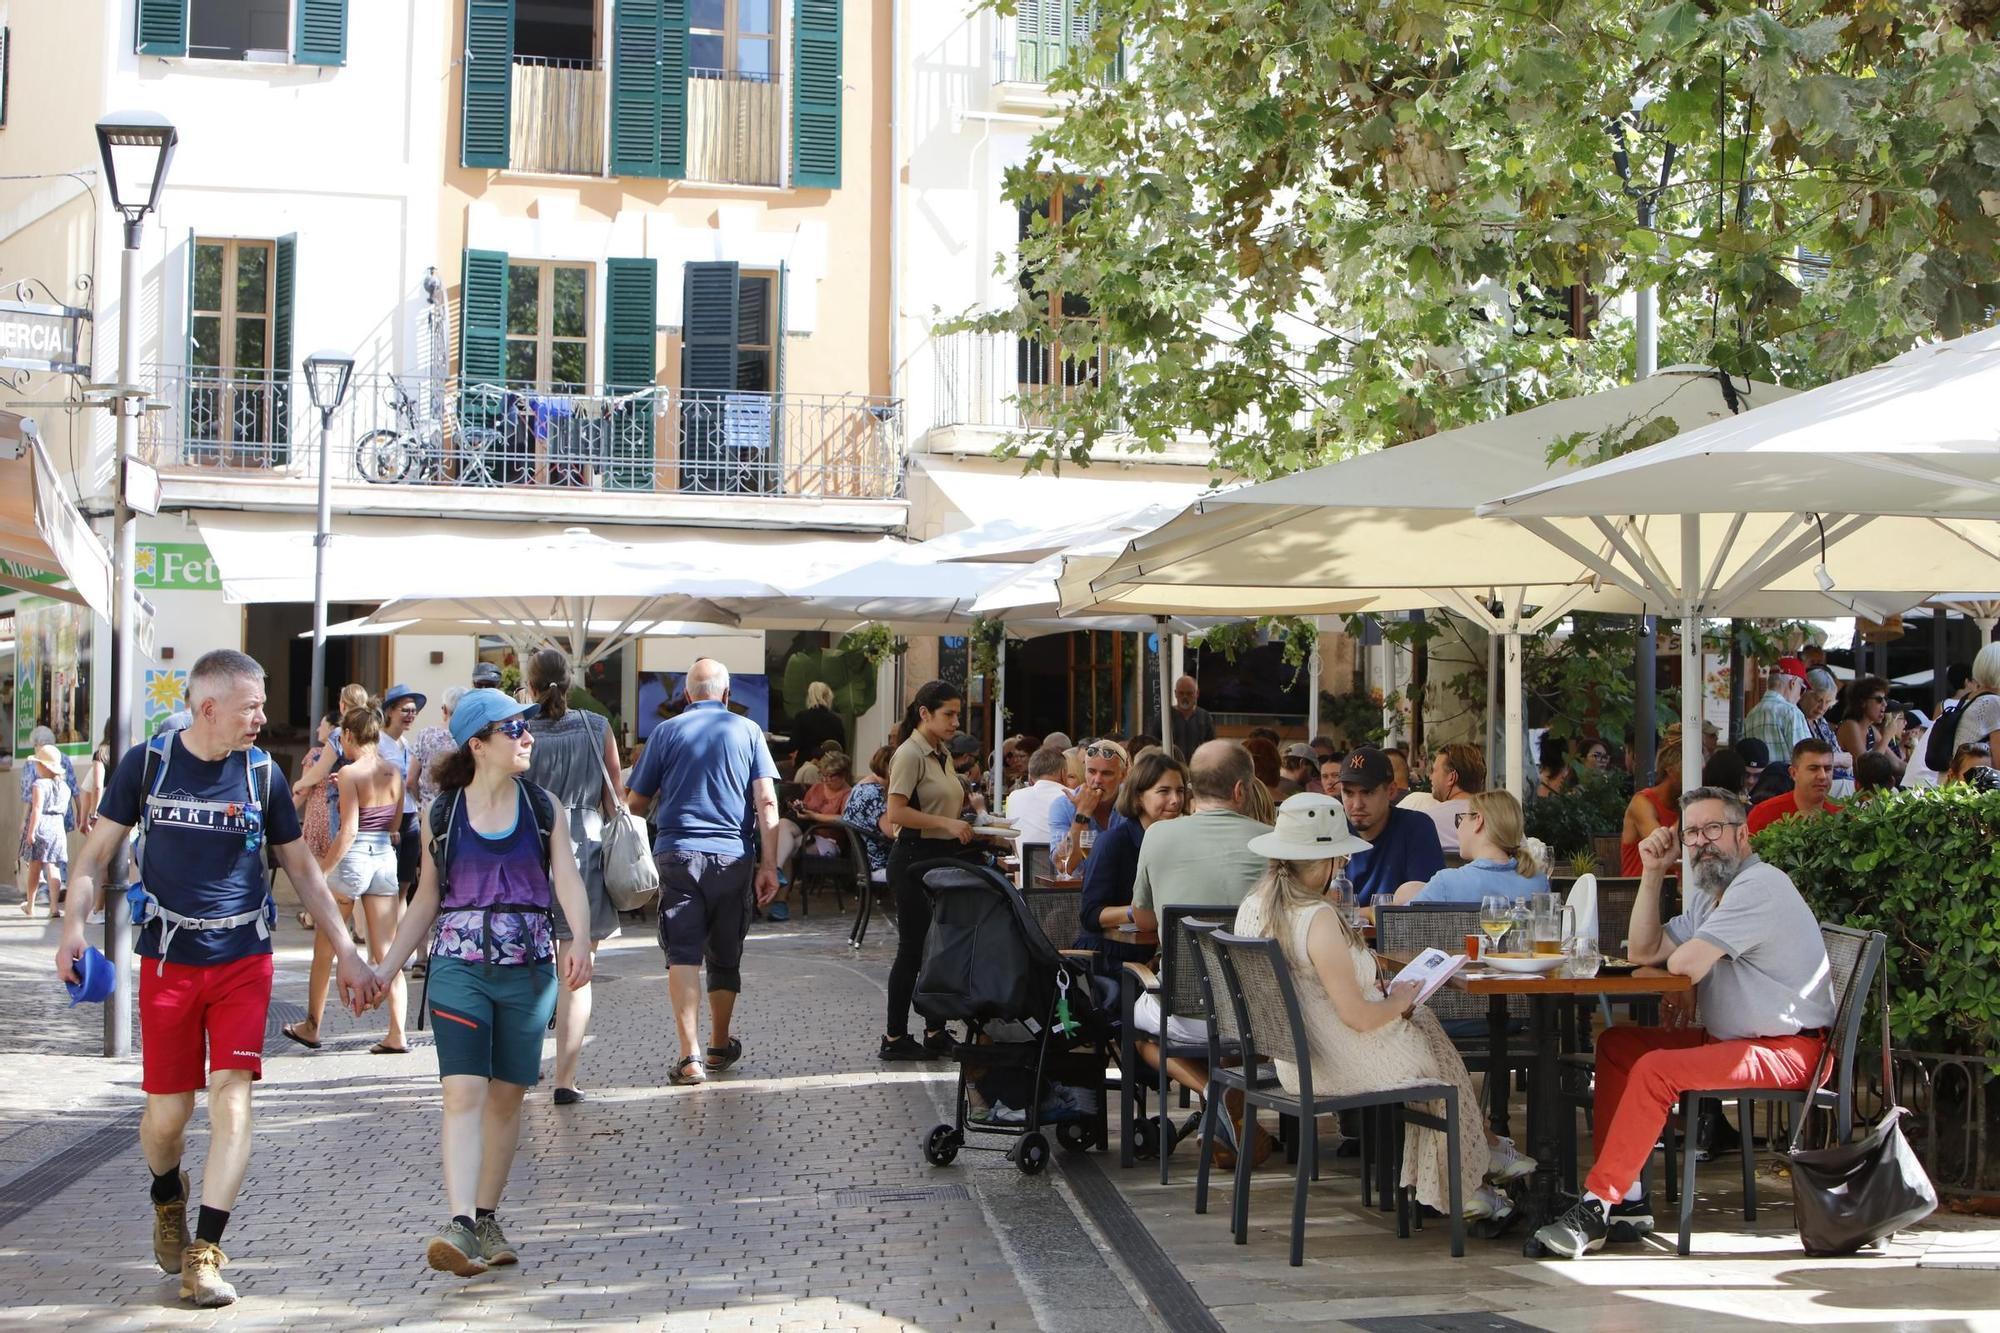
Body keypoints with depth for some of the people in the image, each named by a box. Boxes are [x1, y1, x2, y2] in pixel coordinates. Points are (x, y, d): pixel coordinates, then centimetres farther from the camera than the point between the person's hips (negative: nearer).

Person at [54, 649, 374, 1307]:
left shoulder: (262, 774, 2)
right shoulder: (146, 763, -2)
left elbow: (302, 869, 10)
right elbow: (97, 852, 4)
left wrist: (346, 955, 6)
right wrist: (73, 924, -13)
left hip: (244, 959, 1)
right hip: (168, 958, 0)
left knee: (232, 1099, -11)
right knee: (167, 1109, 4)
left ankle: (204, 1253, -5)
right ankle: (167, 1199, 38)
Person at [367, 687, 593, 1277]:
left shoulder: (543, 807, 5)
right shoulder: (441, 812, 4)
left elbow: (568, 882, -4)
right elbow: (427, 897, 12)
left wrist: (580, 943, -22)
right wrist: (387, 967, 8)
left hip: (528, 969, 1)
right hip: (458, 967, -1)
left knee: (507, 1095, 7)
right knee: (464, 1091, -13)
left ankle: (487, 1218, 20)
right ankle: (460, 1227, -20)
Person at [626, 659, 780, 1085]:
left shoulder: (667, 731, 5)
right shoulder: (747, 731, 5)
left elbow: (638, 803, 8)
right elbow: (767, 802, -3)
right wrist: (768, 864, -1)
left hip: (677, 854, -1)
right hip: (732, 857, 1)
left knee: (683, 954, -4)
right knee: (725, 956, 15)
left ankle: (691, 1055, -16)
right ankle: (720, 1047, 30)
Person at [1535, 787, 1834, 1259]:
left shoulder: (1759, 885, -16)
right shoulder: (1706, 896, 17)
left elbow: (1685, 964, -22)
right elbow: (1642, 952, 10)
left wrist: (1683, 999, 1)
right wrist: (1653, 873, 4)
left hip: (1788, 1049, -11)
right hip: (1728, 1038, 11)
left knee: (1655, 1070, -27)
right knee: (1616, 1045, 4)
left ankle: (1597, 1206, -22)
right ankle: (1626, 1201, -3)